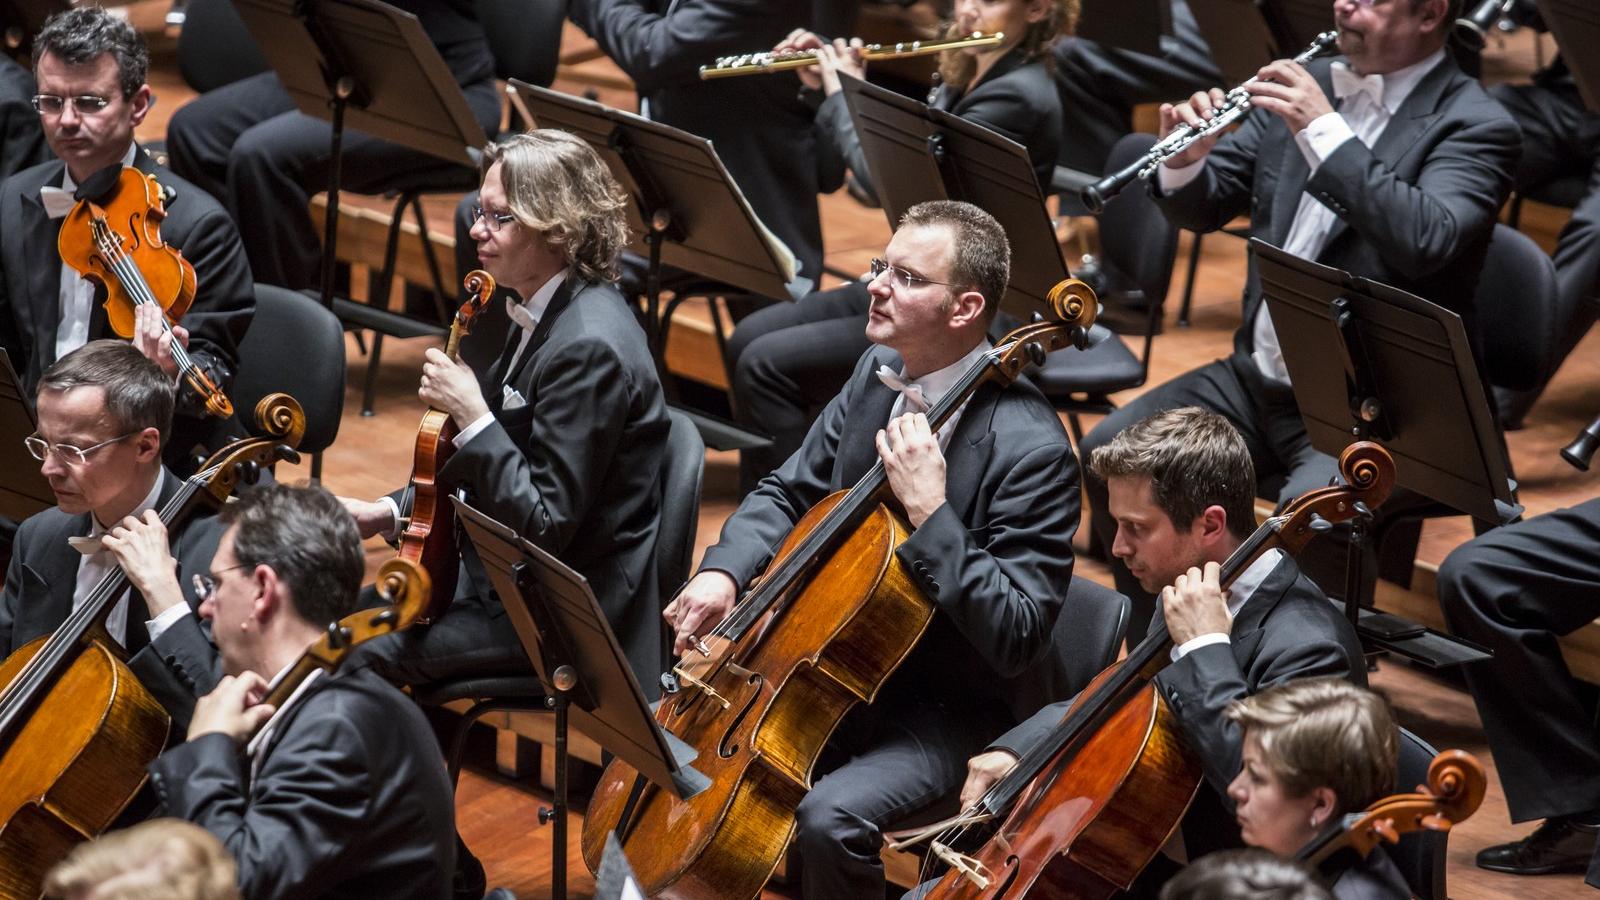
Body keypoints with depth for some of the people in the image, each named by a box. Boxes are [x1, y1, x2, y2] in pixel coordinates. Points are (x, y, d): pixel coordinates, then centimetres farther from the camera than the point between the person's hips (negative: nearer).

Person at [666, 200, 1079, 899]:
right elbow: (788, 493, 13)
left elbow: (1016, 639, -26)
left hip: (940, 709, -7)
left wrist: (929, 514, -34)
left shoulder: (1031, 448, -24)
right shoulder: (880, 372, 0)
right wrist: (722, 571, -7)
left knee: (831, 819, -30)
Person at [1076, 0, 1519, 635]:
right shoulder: (1305, 86, 10)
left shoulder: (1474, 127, -9)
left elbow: (1427, 242, -28)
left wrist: (1326, 130, -28)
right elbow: (1203, 209, 13)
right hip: (1259, 377, 7)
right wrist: (1184, 164, -10)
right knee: (1111, 454, -7)